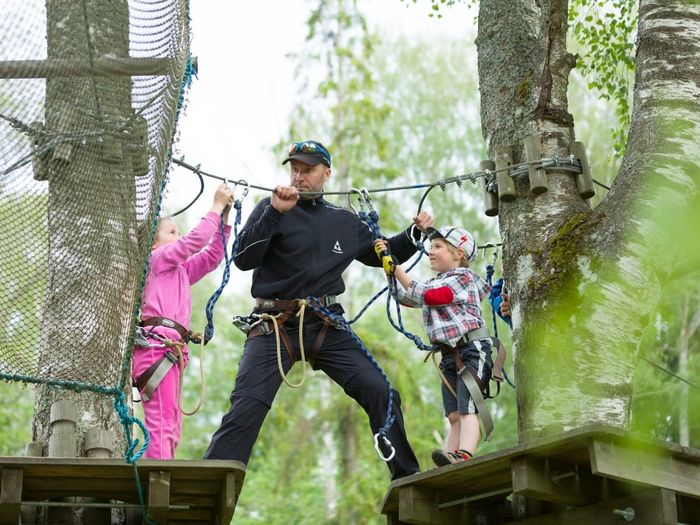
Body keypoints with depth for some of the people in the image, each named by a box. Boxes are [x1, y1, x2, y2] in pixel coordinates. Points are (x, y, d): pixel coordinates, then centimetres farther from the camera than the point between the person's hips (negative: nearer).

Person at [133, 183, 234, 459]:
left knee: (171, 429, 8)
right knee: (161, 424, -19)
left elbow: (212, 254, 26)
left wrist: (224, 217, 17)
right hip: (157, 344, -10)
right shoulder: (158, 258, 7)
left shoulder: (181, 271, 30)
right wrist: (216, 207, 1)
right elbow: (195, 241, -5)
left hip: (172, 349, 10)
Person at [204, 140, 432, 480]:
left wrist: (415, 234, 14)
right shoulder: (272, 209, 4)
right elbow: (244, 260, -9)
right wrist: (274, 213, -19)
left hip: (327, 327, 3)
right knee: (246, 410, -14)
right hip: (275, 327, -3)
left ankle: (407, 478, 6)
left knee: (381, 395, -7)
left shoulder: (345, 222, 16)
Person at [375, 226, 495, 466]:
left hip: (472, 349, -8)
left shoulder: (463, 277, -4)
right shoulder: (436, 283, 23)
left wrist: (398, 270, -14)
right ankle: (451, 465, -5)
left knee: (467, 408, -22)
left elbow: (429, 296, -18)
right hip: (450, 356, 8)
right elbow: (404, 296, 21)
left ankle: (465, 456, -37)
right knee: (454, 416, 1)